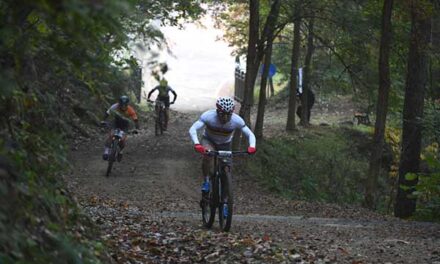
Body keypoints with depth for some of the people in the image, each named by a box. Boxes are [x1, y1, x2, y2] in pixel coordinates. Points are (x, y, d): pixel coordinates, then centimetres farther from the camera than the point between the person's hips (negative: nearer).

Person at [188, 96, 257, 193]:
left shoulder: (237, 120, -31)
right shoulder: (208, 116, -35)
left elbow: (250, 134, -25)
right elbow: (192, 129, -39)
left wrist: (252, 146, -46)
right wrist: (197, 144, -57)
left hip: (225, 144, 2)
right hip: (209, 141, -2)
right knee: (207, 156, -33)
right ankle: (206, 181, -11)